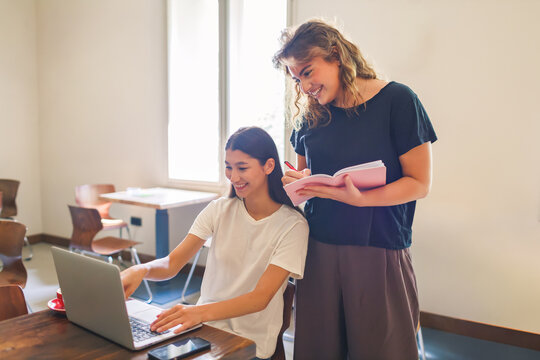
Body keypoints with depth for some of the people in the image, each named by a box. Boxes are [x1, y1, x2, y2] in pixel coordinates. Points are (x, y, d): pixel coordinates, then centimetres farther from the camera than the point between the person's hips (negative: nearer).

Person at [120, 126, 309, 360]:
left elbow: (261, 298, -19)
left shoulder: (292, 225, -11)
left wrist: (202, 312, -34)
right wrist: (141, 270, -26)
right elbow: (172, 263, -4)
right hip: (205, 330, 4)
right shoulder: (219, 210, 1)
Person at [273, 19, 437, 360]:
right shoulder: (310, 115, 7)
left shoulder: (397, 101, -6)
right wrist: (298, 181, -7)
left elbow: (419, 183, -9)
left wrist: (360, 199, -23)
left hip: (380, 250, -3)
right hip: (319, 248, 4)